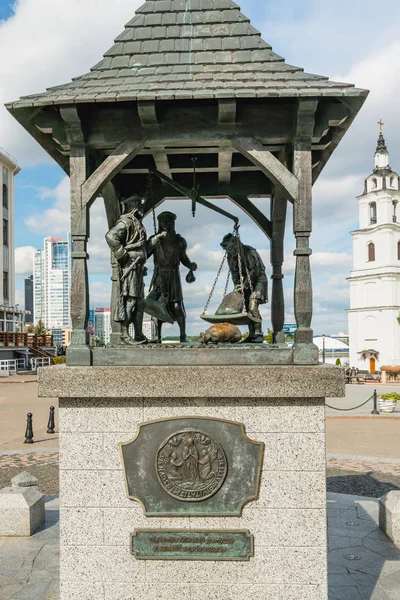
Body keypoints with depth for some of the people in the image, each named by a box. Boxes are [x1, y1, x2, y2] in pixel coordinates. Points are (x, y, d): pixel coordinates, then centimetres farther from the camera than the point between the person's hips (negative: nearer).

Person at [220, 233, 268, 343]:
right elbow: (234, 273, 2)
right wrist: (237, 285, -15)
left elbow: (255, 270, -24)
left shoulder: (249, 251, -22)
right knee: (247, 308, 0)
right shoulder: (230, 256, 0)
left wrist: (244, 285, -26)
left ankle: (259, 334, -19)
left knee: (252, 306, -20)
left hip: (259, 279, -7)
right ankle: (251, 335, 4)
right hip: (247, 281, 7)